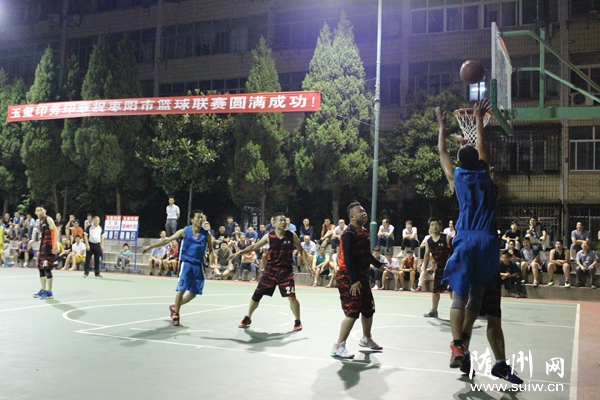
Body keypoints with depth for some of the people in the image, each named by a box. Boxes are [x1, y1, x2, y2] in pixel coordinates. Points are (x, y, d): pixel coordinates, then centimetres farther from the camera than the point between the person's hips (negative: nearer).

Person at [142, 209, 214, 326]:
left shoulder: (206, 234, -1)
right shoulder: (184, 231, -5)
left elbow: (210, 251, 8)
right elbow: (167, 240, -3)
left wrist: (212, 262, -10)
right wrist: (150, 246, -6)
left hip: (199, 265, 3)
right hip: (186, 264, -2)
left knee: (193, 293, 9)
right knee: (181, 290, -11)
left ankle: (175, 307, 33)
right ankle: (175, 314, 8)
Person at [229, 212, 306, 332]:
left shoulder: (292, 235, -4)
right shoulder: (269, 236, -3)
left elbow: (301, 250, 5)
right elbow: (254, 246, 6)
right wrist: (239, 253, 0)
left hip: (286, 270, -1)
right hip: (270, 269, 1)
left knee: (291, 296, -11)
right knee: (257, 294, 5)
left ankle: (297, 322, 9)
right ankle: (247, 318, 25)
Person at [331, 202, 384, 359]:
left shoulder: (364, 232, 10)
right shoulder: (349, 233, -19)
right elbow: (348, 258, -25)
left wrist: (380, 265, 22)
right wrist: (354, 280, -29)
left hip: (362, 276, 10)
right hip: (348, 278, -10)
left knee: (368, 309, 19)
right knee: (353, 312, -11)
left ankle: (366, 339, 39)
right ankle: (338, 347, -2)